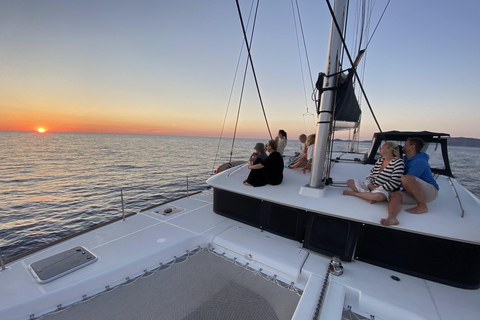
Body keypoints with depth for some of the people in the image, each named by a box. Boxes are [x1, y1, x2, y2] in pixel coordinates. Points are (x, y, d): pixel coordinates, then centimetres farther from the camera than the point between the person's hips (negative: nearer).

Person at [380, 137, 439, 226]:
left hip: (431, 191, -7)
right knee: (395, 195, -24)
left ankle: (422, 206, -18)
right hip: (414, 193, 7)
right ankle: (392, 217, -52)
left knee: (406, 178, -35)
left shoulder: (419, 162, -17)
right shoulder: (405, 159, 10)